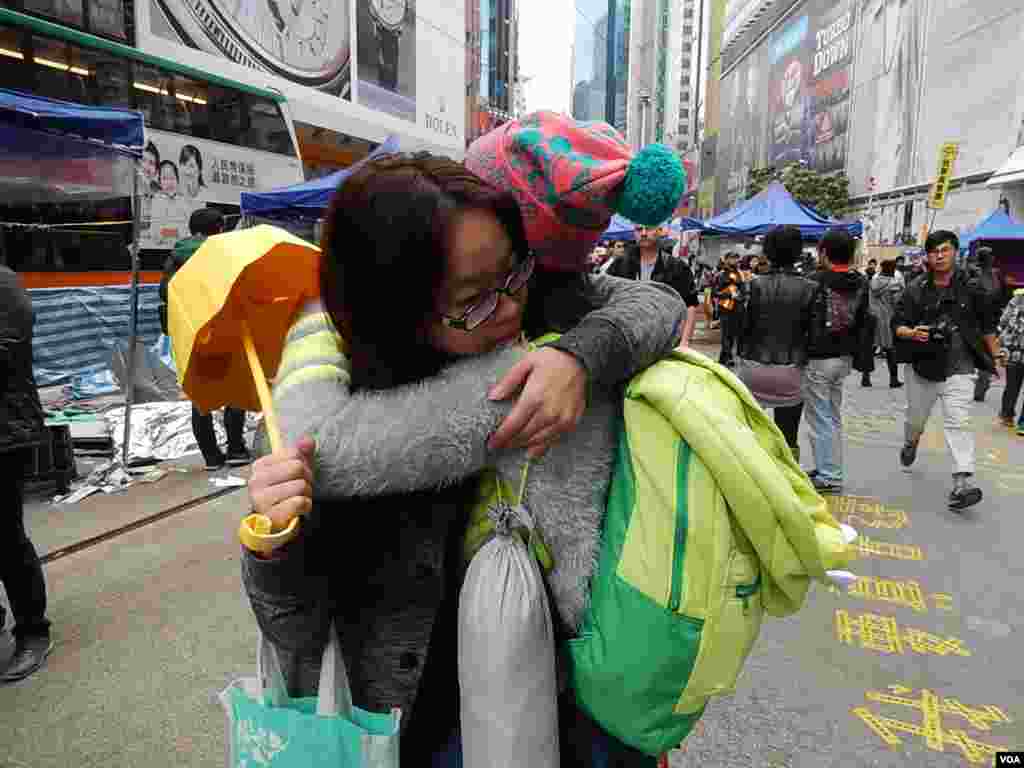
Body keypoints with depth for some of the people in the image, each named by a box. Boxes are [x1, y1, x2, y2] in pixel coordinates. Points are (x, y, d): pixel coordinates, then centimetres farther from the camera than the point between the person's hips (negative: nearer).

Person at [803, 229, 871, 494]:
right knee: (834, 417, 19)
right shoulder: (862, 284, 3)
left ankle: (828, 477, 6)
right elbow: (867, 322, 8)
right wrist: (862, 354, 16)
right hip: (845, 358, 7)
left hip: (818, 358, -7)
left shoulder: (816, 281, -17)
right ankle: (830, 469, 28)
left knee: (821, 419, 1)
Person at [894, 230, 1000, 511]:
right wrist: (912, 333, -24)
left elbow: (987, 327, 7)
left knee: (959, 422, -13)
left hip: (958, 368, -2)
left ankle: (963, 482, -16)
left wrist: (995, 359, 11)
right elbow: (898, 325, -3)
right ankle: (911, 443, 52)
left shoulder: (971, 287, -3)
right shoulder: (915, 288, -3)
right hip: (922, 365, 2)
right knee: (915, 417, 20)